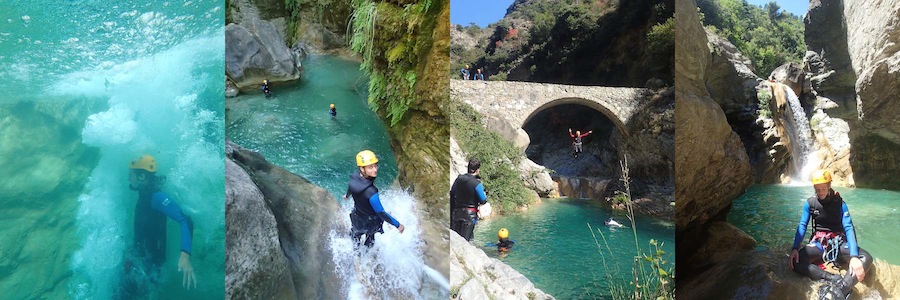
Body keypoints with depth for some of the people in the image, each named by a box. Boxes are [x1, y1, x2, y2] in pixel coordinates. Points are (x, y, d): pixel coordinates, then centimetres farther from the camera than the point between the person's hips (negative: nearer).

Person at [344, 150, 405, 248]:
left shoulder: (354, 177, -25)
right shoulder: (371, 192, -45)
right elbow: (381, 213, -34)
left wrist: (347, 195, 25)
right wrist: (398, 225, -22)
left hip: (356, 217, 5)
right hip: (370, 223, -5)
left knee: (356, 234, 36)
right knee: (370, 239, 31)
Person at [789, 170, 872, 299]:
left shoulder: (839, 203, -7)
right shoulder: (810, 203, -2)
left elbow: (848, 228, -17)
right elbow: (802, 226, -7)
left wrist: (854, 256, -31)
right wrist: (795, 248, -25)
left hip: (839, 242, 0)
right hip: (818, 242, 1)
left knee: (866, 258, -31)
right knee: (795, 261, -28)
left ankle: (841, 290, -51)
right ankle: (834, 279, -40)